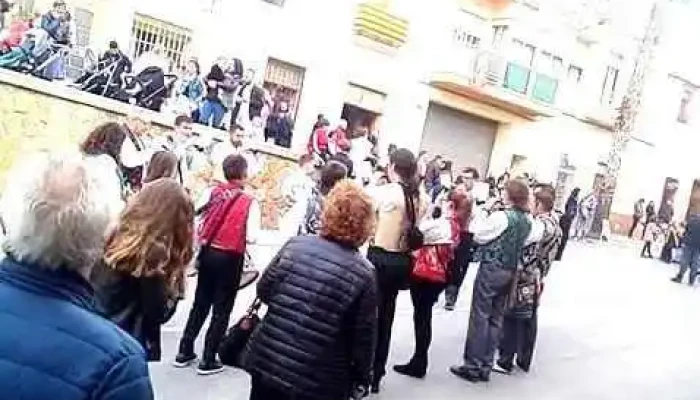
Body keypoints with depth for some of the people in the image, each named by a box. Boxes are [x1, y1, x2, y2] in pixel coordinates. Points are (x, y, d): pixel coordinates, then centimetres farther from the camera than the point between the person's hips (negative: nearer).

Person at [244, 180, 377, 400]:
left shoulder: (294, 245, -6)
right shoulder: (364, 273, -13)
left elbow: (263, 292, 4)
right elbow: (363, 340, -9)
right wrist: (361, 379, 6)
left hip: (266, 363, 3)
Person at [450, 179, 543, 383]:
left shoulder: (501, 216, -15)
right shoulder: (528, 221, 4)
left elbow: (479, 236, -6)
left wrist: (480, 214, 2)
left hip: (491, 269, -7)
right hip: (510, 271, 7)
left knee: (480, 316, 0)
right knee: (496, 318, 11)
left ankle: (473, 366, 5)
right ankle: (485, 367, 17)